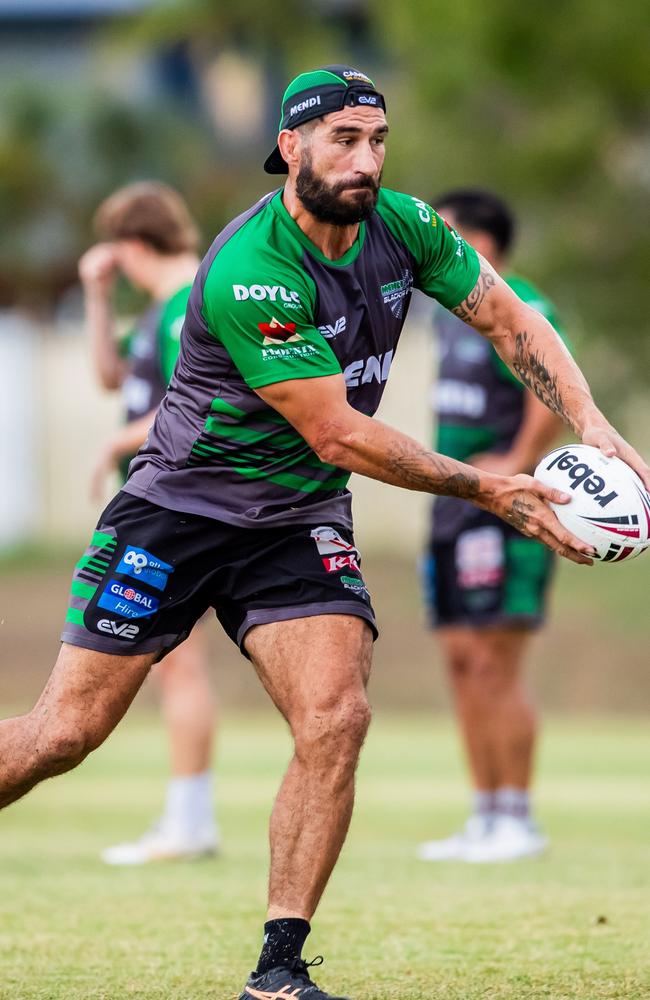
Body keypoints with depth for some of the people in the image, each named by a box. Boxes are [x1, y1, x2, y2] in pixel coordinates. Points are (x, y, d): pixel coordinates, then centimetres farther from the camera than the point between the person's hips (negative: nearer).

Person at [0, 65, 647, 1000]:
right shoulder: (251, 273, -26)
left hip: (299, 520, 5)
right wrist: (491, 491, -19)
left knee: (335, 721, -16)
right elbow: (338, 436, -23)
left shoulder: (400, 224, -6)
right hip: (181, 504, -5)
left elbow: (513, 320, 5)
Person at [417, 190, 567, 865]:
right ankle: (485, 818, 13)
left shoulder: (518, 311, -12)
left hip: (502, 513, -10)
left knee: (495, 665, -10)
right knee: (462, 663, 9)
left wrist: (518, 466, -22)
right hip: (455, 506, 10)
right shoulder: (453, 314, 17)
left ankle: (518, 821, -5)